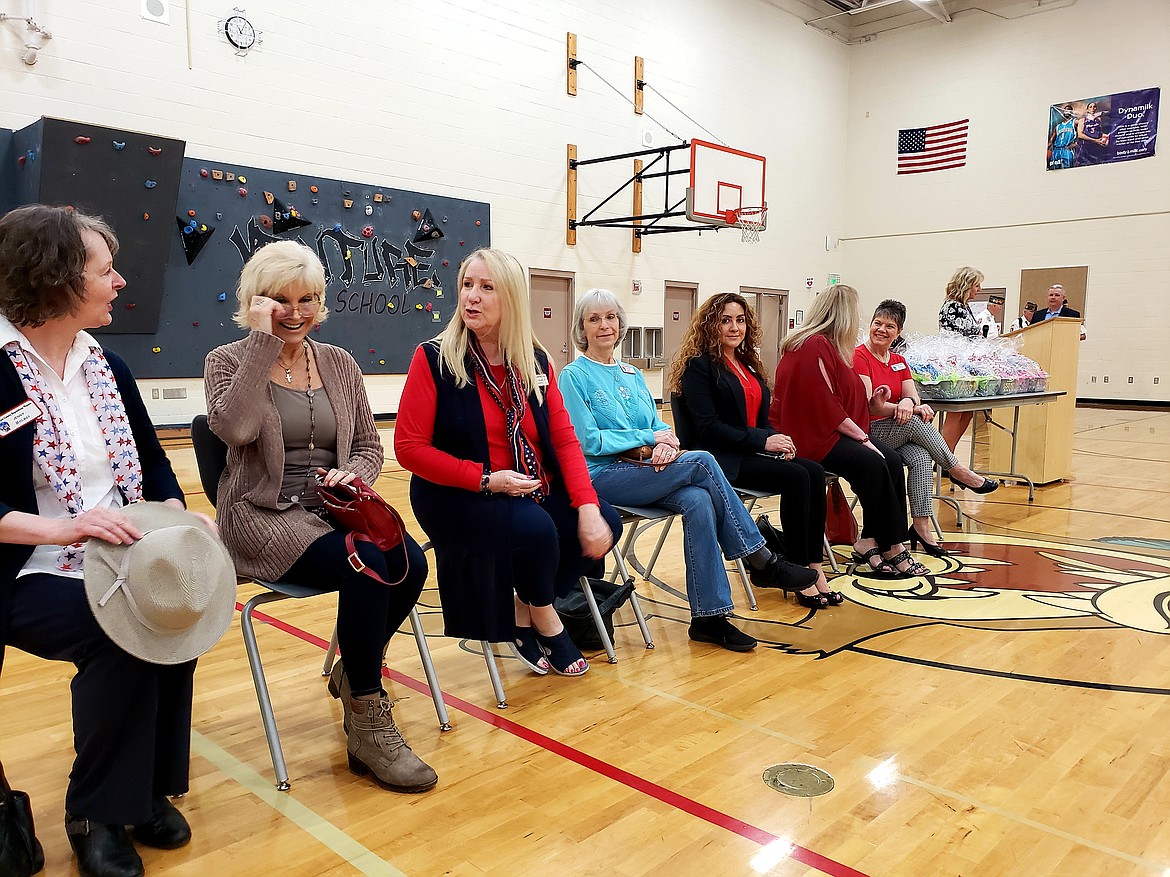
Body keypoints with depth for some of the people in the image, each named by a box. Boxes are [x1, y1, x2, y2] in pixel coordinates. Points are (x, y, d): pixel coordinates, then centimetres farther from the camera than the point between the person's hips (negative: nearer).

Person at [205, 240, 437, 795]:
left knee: (410, 562, -25)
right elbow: (232, 428, -22)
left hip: (332, 508, 5)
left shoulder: (339, 363, 12)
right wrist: (262, 340, -19)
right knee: (366, 565, -31)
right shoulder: (229, 360, 1)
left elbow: (370, 447, 14)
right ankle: (368, 726, -14)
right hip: (265, 516, -4)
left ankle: (354, 674, 5)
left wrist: (351, 474, -9)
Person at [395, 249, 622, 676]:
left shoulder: (535, 361, 4)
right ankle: (547, 625, 1)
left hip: (534, 491, 5)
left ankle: (522, 614, 6)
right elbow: (409, 448, -11)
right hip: (458, 496, -5)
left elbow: (564, 438, 1)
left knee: (605, 523, -14)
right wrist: (485, 479, -20)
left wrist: (588, 507, -14)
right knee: (534, 527, -31)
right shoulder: (434, 358, -8)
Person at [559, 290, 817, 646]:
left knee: (697, 501, -27)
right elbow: (590, 441, -11)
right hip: (603, 477, -6)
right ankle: (760, 560, -14)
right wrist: (650, 437, -10)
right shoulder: (574, 376, -2)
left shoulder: (633, 375, 18)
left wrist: (666, 443, -11)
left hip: (646, 469, 6)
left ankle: (709, 616, -23)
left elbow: (658, 424, 14)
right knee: (701, 461, -24)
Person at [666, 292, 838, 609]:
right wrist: (763, 441, -16)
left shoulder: (748, 364, 18)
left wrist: (778, 439, -2)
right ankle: (801, 575, -18)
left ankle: (814, 566, -18)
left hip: (752, 452, 7)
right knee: (796, 477, -25)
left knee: (814, 472, -17)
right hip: (722, 459, -7)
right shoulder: (698, 365, -5)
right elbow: (708, 426, -14)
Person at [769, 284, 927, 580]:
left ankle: (870, 542, -10)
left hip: (834, 430, 10)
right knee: (872, 463, -26)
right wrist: (862, 437, -16)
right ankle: (890, 547, -13)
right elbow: (824, 405, -19)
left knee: (892, 460, -10)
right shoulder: (814, 346, -14)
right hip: (810, 434, -10)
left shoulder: (827, 345, 19)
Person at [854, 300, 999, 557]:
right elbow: (868, 406, -18)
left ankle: (922, 526, -27)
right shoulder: (859, 357, -9)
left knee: (921, 458, -24)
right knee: (913, 420, -29)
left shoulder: (899, 361, 15)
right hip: (866, 433, -6)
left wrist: (908, 402, -24)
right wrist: (907, 409, -28)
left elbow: (913, 399, 2)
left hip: (898, 434, 6)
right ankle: (959, 472, -11)